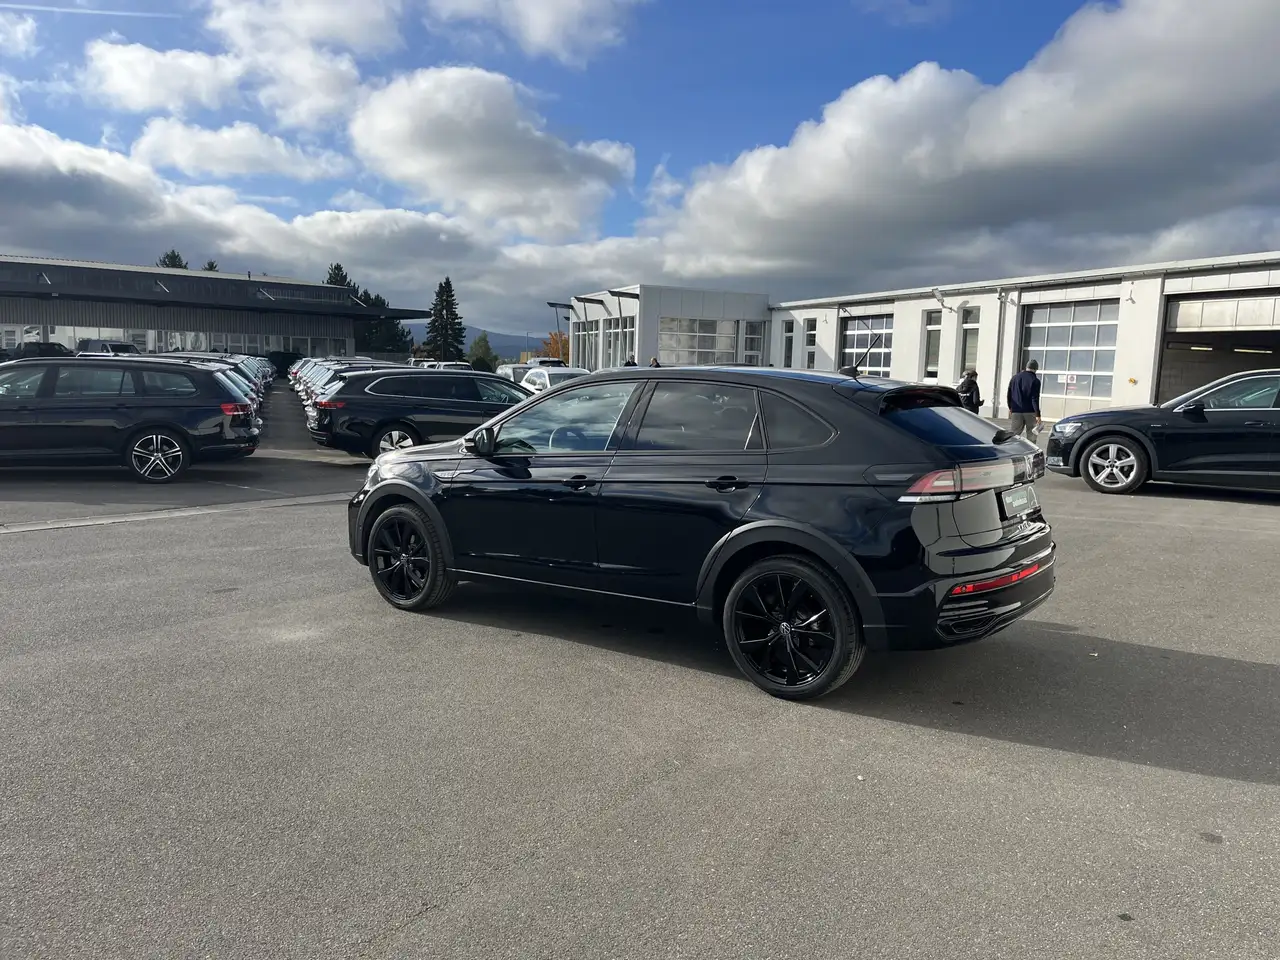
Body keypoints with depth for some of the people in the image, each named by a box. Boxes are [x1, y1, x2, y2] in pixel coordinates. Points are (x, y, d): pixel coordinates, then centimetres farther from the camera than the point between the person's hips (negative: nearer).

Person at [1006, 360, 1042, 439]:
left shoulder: (1015, 377, 6)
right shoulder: (1035, 381, -9)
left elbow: (1009, 395, 11)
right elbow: (1035, 399, -14)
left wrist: (1010, 407, 23)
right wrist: (1037, 415, -13)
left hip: (1016, 411, 4)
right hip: (1030, 412, -4)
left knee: (1013, 434, 4)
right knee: (1031, 435, 4)